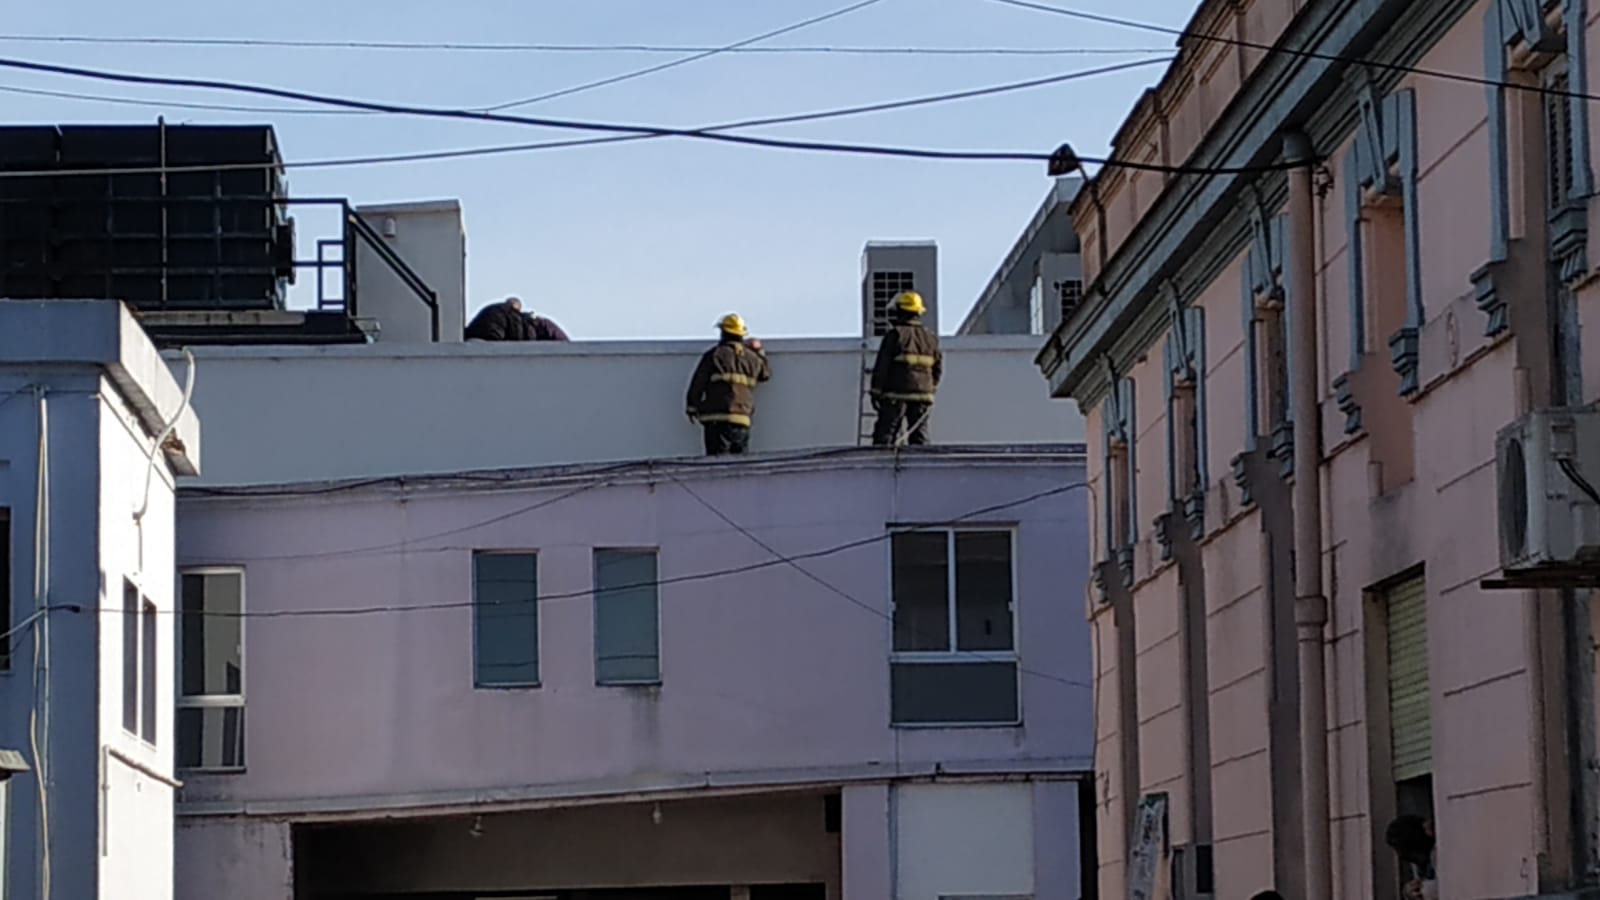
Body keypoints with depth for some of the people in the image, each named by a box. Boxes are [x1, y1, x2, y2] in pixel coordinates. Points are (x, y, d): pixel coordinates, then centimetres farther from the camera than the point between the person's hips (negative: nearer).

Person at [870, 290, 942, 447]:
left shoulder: (895, 335, -5)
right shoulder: (930, 338, 11)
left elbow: (882, 366, -7)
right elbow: (938, 369, 14)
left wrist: (876, 391, -1)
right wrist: (931, 389, 24)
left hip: (897, 394, -5)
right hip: (923, 396, 5)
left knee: (885, 434, -4)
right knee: (919, 435, 7)